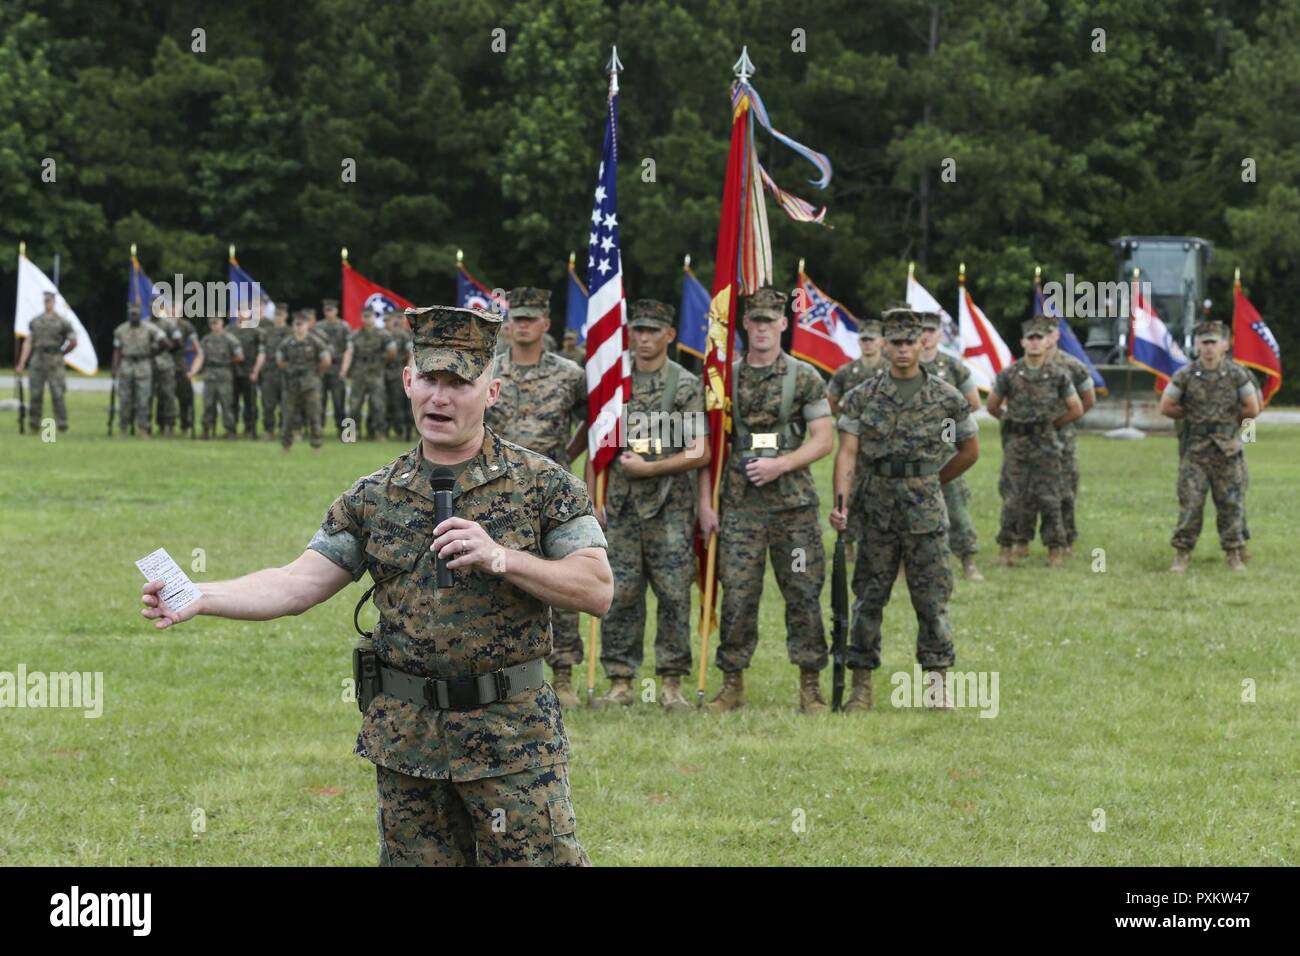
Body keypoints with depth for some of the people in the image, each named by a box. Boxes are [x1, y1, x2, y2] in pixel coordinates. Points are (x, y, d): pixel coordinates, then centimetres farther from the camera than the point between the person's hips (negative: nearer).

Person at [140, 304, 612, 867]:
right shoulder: (374, 498, 6)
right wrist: (201, 598, -14)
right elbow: (298, 584, 1)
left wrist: (500, 557, -20)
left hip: (511, 737, -3)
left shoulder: (541, 485, -3)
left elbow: (597, 590, -7)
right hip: (405, 737, 3)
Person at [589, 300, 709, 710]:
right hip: (621, 507, 3)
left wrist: (648, 468, -11)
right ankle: (620, 681, 8)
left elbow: (699, 453, -7)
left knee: (674, 595, -2)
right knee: (620, 596, 2)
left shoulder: (685, 385, -1)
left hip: (671, 507, -3)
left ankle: (671, 683, 5)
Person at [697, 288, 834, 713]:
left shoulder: (804, 378, 3)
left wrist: (780, 465, -14)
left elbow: (823, 441, 0)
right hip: (739, 506, 1)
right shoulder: (725, 378, 7)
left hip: (794, 504, -1)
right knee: (737, 595, -1)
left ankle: (810, 686, 7)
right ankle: (732, 684, 8)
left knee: (803, 594, 0)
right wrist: (705, 503, 2)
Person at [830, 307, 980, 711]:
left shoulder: (947, 398, 2)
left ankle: (936, 683, 6)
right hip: (875, 509, 1)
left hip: (925, 511, -1)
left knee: (932, 597, -1)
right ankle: (861, 685, 10)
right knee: (868, 598, 4)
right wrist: (841, 501, -15)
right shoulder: (863, 397, 2)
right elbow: (847, 452, -3)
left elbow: (969, 451, 13)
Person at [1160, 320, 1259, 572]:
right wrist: (1193, 415, 3)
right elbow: (1166, 407, 2)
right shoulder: (1185, 375, -1)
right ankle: (1182, 553, 2)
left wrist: (1228, 418, 5)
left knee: (1230, 503, 3)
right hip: (1195, 448, 0)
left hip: (1228, 449, 0)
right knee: (1190, 502, -4)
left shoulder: (1237, 374, -1)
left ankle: (1234, 554, 12)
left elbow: (1252, 409, 2)